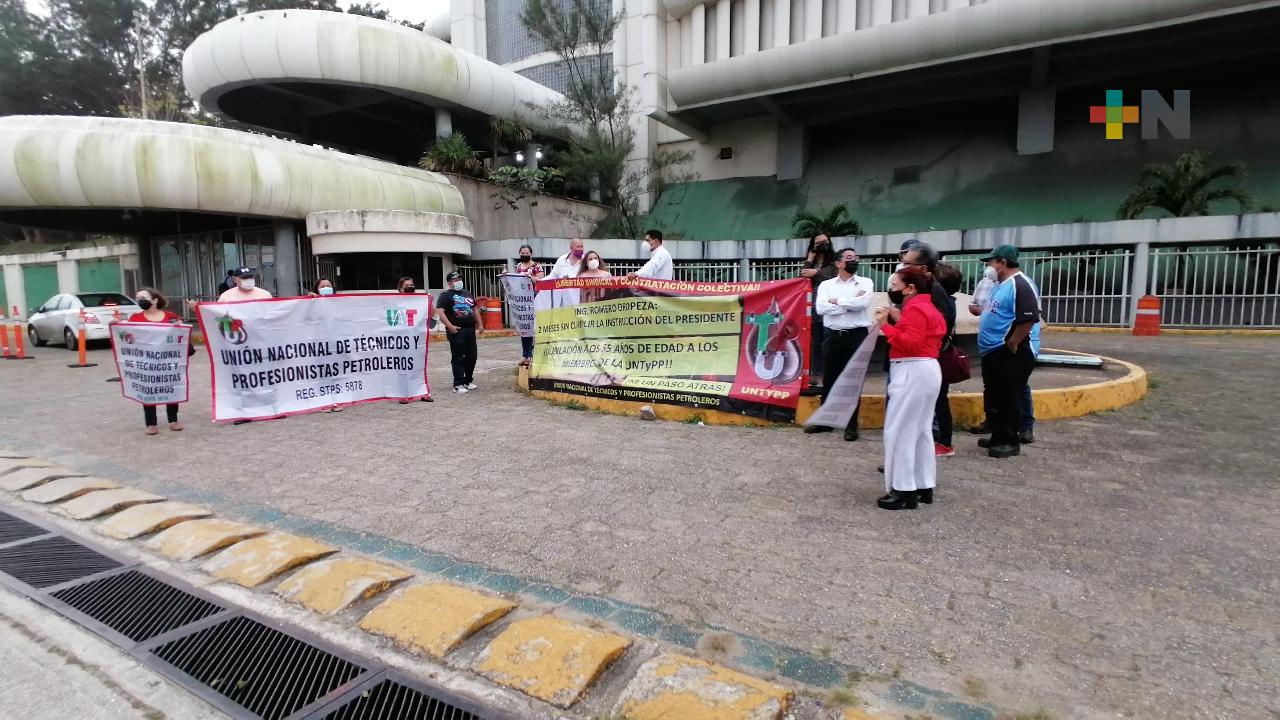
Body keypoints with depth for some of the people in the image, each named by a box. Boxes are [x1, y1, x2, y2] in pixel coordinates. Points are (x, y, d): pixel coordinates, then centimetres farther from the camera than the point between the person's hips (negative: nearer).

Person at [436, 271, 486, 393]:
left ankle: (468, 381, 23)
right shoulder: (446, 295, -2)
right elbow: (439, 312, -13)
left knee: (472, 357, 10)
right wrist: (450, 326, -21)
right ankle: (458, 384, 1)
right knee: (458, 358, -4)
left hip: (470, 329, 7)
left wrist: (480, 324, 17)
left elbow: (475, 309, 26)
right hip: (456, 331, -7)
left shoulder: (468, 293, 19)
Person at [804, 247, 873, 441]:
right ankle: (825, 421, 21)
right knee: (829, 380, 9)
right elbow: (820, 308, -10)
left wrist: (837, 301, -7)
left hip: (856, 336, -2)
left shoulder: (865, 282, 4)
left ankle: (851, 425, 13)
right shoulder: (826, 285, 7)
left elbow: (863, 303, -16)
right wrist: (850, 304, -11)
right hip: (832, 336, 2)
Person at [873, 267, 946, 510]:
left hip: (913, 373, -11)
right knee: (920, 431, 15)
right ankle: (924, 487, 21)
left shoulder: (915, 309, -14)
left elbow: (910, 343, -24)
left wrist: (886, 326, -23)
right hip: (924, 371, 11)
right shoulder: (925, 307, 19)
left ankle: (904, 491, -3)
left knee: (899, 431, -6)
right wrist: (897, 321, 5)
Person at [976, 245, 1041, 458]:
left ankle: (1010, 442, 6)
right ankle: (998, 437, 26)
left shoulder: (1021, 285, -17)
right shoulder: (1002, 285, 15)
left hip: (1011, 353, -10)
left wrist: (1011, 344, -20)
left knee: (1009, 398, -3)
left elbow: (1029, 319, -24)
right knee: (994, 397, 16)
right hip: (994, 352, 10)